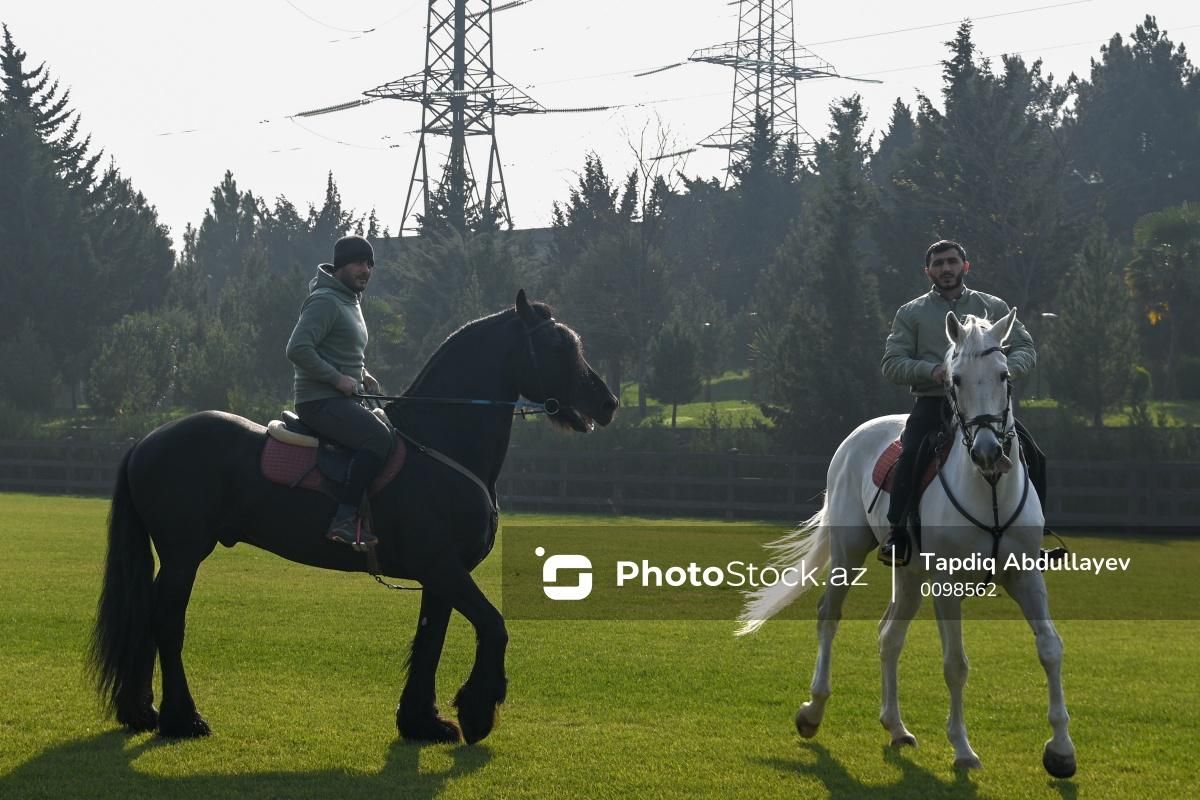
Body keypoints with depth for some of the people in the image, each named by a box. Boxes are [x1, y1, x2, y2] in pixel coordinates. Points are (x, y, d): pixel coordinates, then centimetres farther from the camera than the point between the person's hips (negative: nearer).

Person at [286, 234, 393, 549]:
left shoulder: (351, 301, 19)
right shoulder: (325, 301, -12)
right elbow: (298, 349, -24)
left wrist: (362, 375, 13)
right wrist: (338, 378, -20)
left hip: (343, 400, 11)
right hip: (320, 401, -11)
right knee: (378, 438, -28)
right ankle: (345, 520, -29)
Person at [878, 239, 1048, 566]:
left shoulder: (993, 307, 14)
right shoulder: (911, 313, 9)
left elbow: (1026, 349, 9)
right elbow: (891, 364, 1)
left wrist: (1006, 369, -15)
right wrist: (932, 371, -18)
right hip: (933, 405, -2)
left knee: (1031, 455, -13)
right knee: (912, 454, -30)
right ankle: (897, 536, -21)